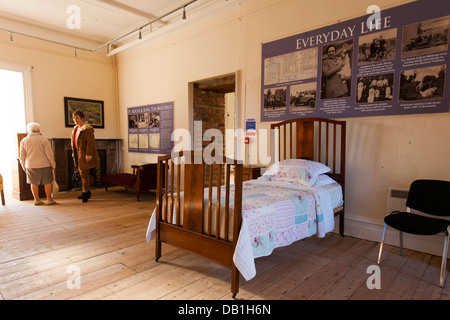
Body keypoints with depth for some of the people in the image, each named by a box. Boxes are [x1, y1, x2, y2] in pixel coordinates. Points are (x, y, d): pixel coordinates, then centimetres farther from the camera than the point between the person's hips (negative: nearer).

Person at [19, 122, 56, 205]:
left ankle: (37, 200, 15)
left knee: (34, 183, 11)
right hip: (44, 164, -3)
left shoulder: (23, 141, 5)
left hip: (30, 165, 3)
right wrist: (53, 164, 0)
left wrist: (24, 166, 19)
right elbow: (49, 153, -8)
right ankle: (49, 199, 5)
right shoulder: (43, 139, -5)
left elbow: (22, 156, 8)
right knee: (47, 182, 4)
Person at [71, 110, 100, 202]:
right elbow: (74, 142, 22)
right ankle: (87, 192, 23)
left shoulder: (87, 129, -13)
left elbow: (90, 142, -19)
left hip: (84, 155, -9)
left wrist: (88, 155, -23)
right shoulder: (75, 129, 16)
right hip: (78, 154, 9)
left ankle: (86, 193, 2)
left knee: (84, 174, -7)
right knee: (83, 174, 14)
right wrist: (74, 153, 19)